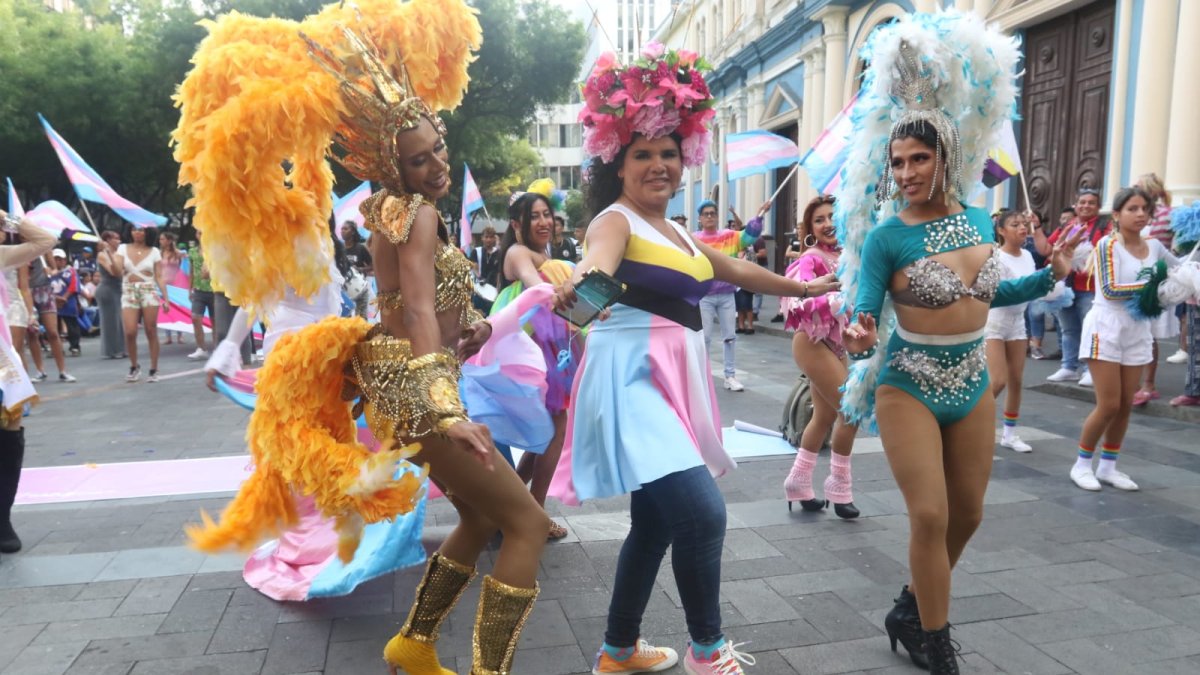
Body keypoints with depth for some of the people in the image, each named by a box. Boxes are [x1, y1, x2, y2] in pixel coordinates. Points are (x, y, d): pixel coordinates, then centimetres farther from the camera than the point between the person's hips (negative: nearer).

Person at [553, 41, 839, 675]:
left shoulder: (677, 231, 18)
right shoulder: (615, 220, -7)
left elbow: (737, 269, 33)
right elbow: (598, 260, -31)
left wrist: (800, 287, 43)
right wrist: (578, 283, -55)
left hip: (673, 378, 9)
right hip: (632, 376, -9)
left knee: (656, 522, 14)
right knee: (702, 511, -18)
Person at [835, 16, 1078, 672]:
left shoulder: (977, 220, 2)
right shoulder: (886, 236, -14)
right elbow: (865, 313, -18)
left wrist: (1052, 276, 10)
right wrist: (860, 337, -40)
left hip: (972, 383, 6)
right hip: (910, 386, -6)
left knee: (966, 512, 15)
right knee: (929, 516, -8)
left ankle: (912, 611, 38)